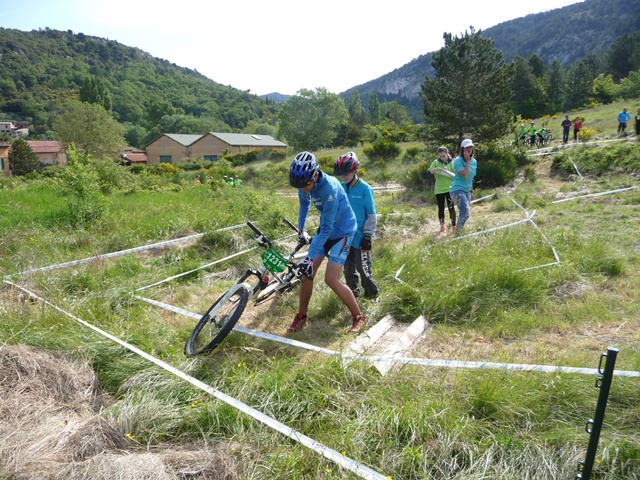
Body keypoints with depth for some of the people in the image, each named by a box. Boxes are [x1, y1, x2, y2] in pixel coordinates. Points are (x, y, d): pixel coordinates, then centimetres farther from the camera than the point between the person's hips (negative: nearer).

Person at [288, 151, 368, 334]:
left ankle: (359, 317, 5)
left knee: (331, 279, -14)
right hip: (326, 228, 7)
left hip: (342, 231, -7)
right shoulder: (305, 184, -11)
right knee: (306, 272, 1)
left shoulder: (329, 188, -33)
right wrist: (301, 228, 24)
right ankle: (301, 316, 18)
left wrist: (310, 256, -31)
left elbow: (326, 228, -31)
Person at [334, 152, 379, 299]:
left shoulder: (365, 189, -13)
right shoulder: (341, 188, 2)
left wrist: (368, 235, -13)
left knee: (363, 268, 2)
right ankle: (353, 291, 32)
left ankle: (372, 293, 21)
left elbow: (371, 215, -10)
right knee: (348, 267, 15)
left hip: (360, 237, -5)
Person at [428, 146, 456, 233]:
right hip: (439, 189, 1)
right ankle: (442, 225, 25)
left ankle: (453, 226, 5)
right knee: (441, 208, 8)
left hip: (450, 189, -1)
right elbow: (428, 172, -3)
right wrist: (434, 170, -22)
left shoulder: (452, 162, -1)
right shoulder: (436, 162, 1)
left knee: (451, 207, -6)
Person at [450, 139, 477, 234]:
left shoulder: (474, 161, 11)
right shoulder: (458, 161, -11)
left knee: (463, 214, 10)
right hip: (457, 190, -8)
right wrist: (467, 161, -17)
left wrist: (471, 191, 23)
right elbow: (464, 175, -22)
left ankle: (459, 232, 20)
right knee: (466, 214, -17)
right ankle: (457, 234, -5)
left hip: (467, 191, 8)